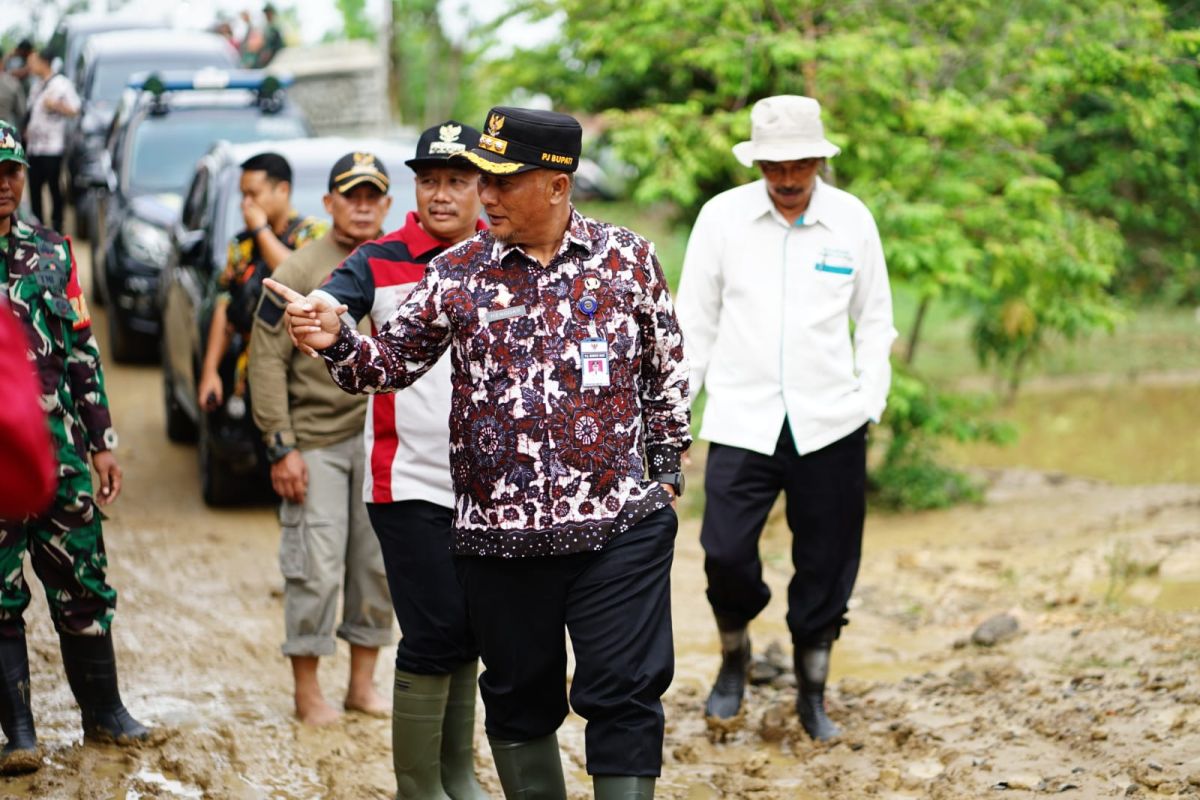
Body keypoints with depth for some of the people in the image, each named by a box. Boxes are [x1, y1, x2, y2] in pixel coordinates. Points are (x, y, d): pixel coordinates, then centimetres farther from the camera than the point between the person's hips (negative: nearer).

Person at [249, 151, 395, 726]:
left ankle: (363, 683, 20)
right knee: (316, 570, -5)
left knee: (380, 565, 8)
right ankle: (307, 691, 6)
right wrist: (281, 446, -12)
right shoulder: (298, 272, -5)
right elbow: (267, 361, -7)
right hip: (317, 441, -5)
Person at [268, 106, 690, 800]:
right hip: (500, 532, 2)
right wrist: (338, 343, -12)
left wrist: (667, 466, 11)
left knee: (624, 694, -3)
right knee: (519, 697, 13)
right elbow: (392, 363, 8)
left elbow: (667, 368, 12)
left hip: (619, 526, -2)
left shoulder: (629, 259, 2)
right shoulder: (457, 273, 4)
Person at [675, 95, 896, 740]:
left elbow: (873, 319, 11)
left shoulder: (852, 220, 2)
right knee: (725, 553, -9)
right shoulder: (723, 215, 0)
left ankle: (812, 693, 22)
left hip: (829, 422, 1)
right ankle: (734, 657, 21)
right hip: (742, 418, -1)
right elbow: (694, 320, 6)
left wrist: (870, 401, 2)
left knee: (826, 565, 4)